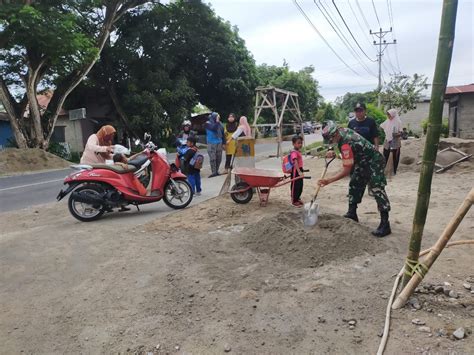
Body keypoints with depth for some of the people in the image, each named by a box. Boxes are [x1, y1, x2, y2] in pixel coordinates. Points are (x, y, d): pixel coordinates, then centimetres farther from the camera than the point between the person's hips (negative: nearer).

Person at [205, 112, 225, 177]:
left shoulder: (219, 124, 9)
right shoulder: (208, 123, -5)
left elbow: (222, 134, 13)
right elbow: (214, 129, -24)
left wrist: (224, 143, 11)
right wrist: (217, 122, -15)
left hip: (219, 143, 5)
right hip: (211, 143, -4)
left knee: (219, 158, 6)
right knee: (213, 158, -7)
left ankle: (216, 171, 18)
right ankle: (213, 172, -2)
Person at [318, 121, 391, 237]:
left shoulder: (346, 144, -33)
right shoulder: (343, 130, -6)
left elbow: (346, 170, -30)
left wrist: (328, 180, -30)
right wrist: (333, 152, 2)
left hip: (374, 163, -11)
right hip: (362, 162, 11)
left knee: (377, 190, -16)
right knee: (354, 185, 14)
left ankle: (385, 225, -17)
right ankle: (352, 213, 25)